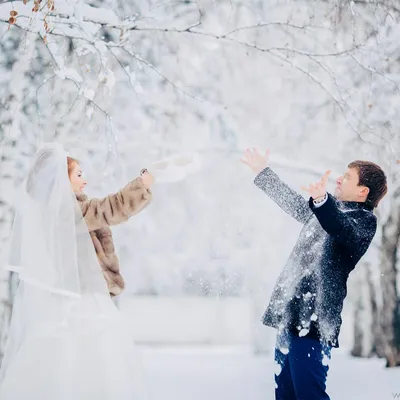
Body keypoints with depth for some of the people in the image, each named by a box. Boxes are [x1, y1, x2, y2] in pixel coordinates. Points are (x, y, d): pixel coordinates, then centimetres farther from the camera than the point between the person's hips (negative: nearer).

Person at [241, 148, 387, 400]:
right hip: (290, 318, 9)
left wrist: (322, 201, -48)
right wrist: (263, 172, 43)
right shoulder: (330, 210, 21)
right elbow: (294, 204, 36)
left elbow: (343, 230, -29)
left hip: (313, 322, -9)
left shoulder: (363, 220, -6)